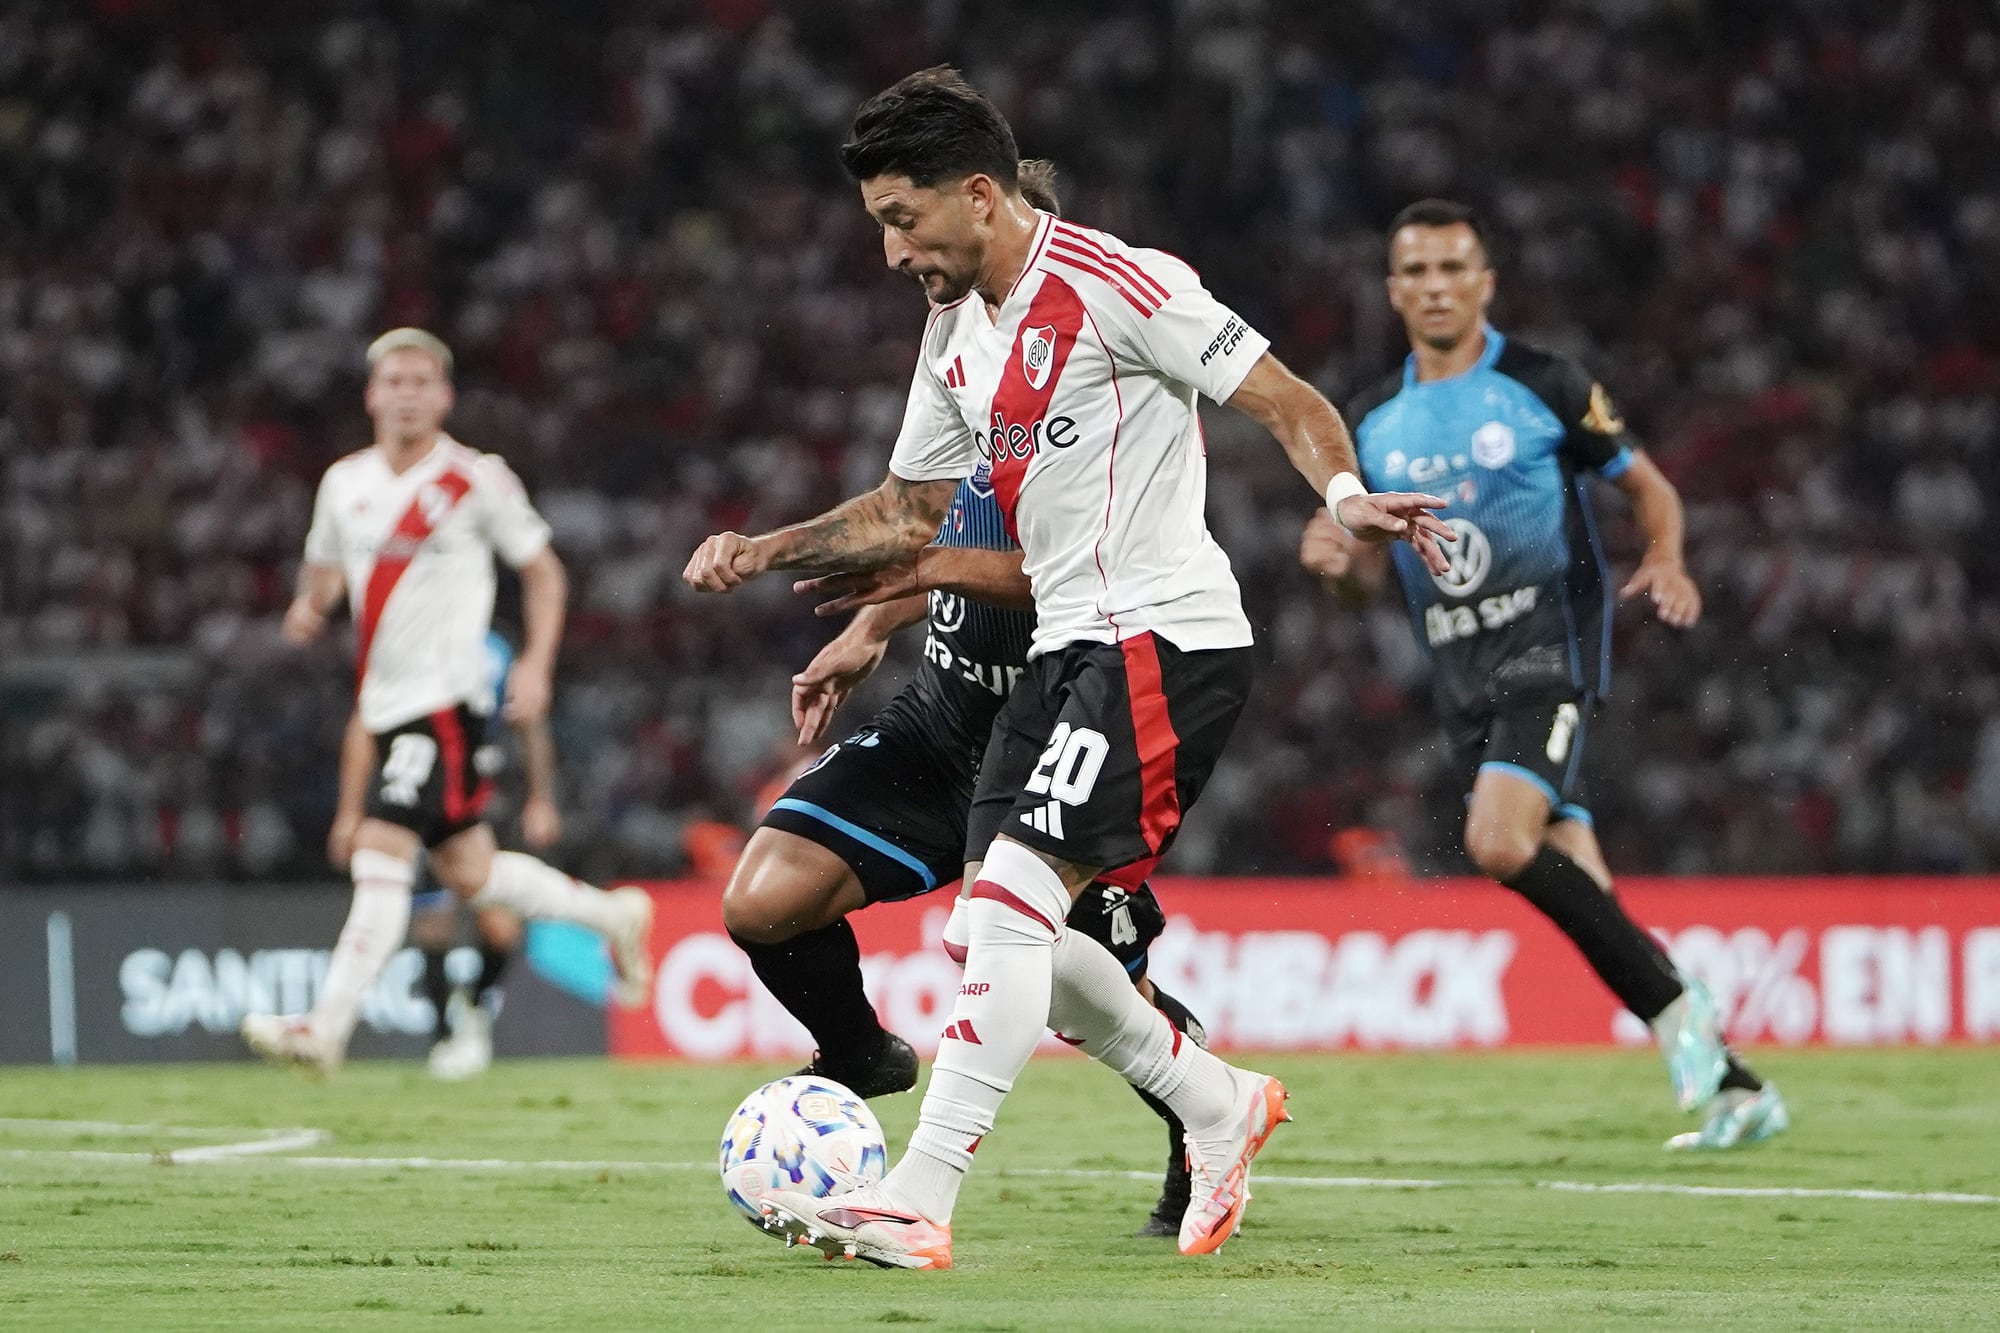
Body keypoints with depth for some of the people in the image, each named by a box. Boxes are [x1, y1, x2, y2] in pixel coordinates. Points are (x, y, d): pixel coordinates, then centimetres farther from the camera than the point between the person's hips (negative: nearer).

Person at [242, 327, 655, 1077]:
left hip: (447, 697, -7)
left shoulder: (479, 481, -5)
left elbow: (543, 571, 4)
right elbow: (326, 566, 24)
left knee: (382, 852, -18)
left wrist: (535, 665, -7)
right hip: (383, 700, 7)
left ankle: (326, 1028, -20)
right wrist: (309, 607, 1)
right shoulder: (345, 483, 9)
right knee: (467, 873, 13)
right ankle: (611, 915, 34)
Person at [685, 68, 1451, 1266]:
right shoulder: (955, 334, 14)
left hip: (1165, 636, -9)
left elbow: (1285, 399, -13)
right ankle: (1218, 1106, 25)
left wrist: (1346, 495, -31)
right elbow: (908, 512, 24)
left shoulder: (1115, 285, -12)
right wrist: (764, 553, 11)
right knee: (1009, 931, 7)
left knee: (1013, 897, -18)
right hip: (1067, 642, 9)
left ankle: (919, 1203, -21)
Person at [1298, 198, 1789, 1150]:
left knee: (1499, 841, -27)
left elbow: (1646, 485, 7)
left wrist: (1665, 561, -13)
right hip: (1462, 679, 5)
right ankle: (1735, 1087, 8)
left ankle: (1675, 1007, -14)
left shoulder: (1545, 387, -2)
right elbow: (1367, 579, 15)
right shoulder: (1373, 424, 11)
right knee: (1579, 895, 1)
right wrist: (1334, 560, -8)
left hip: (1549, 645, -5)